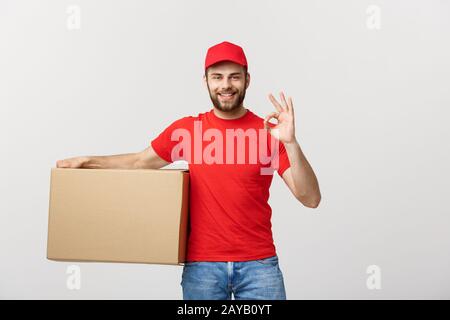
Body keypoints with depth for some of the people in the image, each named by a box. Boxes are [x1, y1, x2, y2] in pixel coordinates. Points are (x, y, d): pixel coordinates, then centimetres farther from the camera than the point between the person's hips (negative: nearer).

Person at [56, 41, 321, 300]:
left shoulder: (269, 132, -3)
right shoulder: (186, 129, 2)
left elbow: (311, 199, -9)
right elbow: (140, 162, 18)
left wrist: (290, 142, -20)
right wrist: (87, 161, 12)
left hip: (258, 263, -1)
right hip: (202, 264, 1)